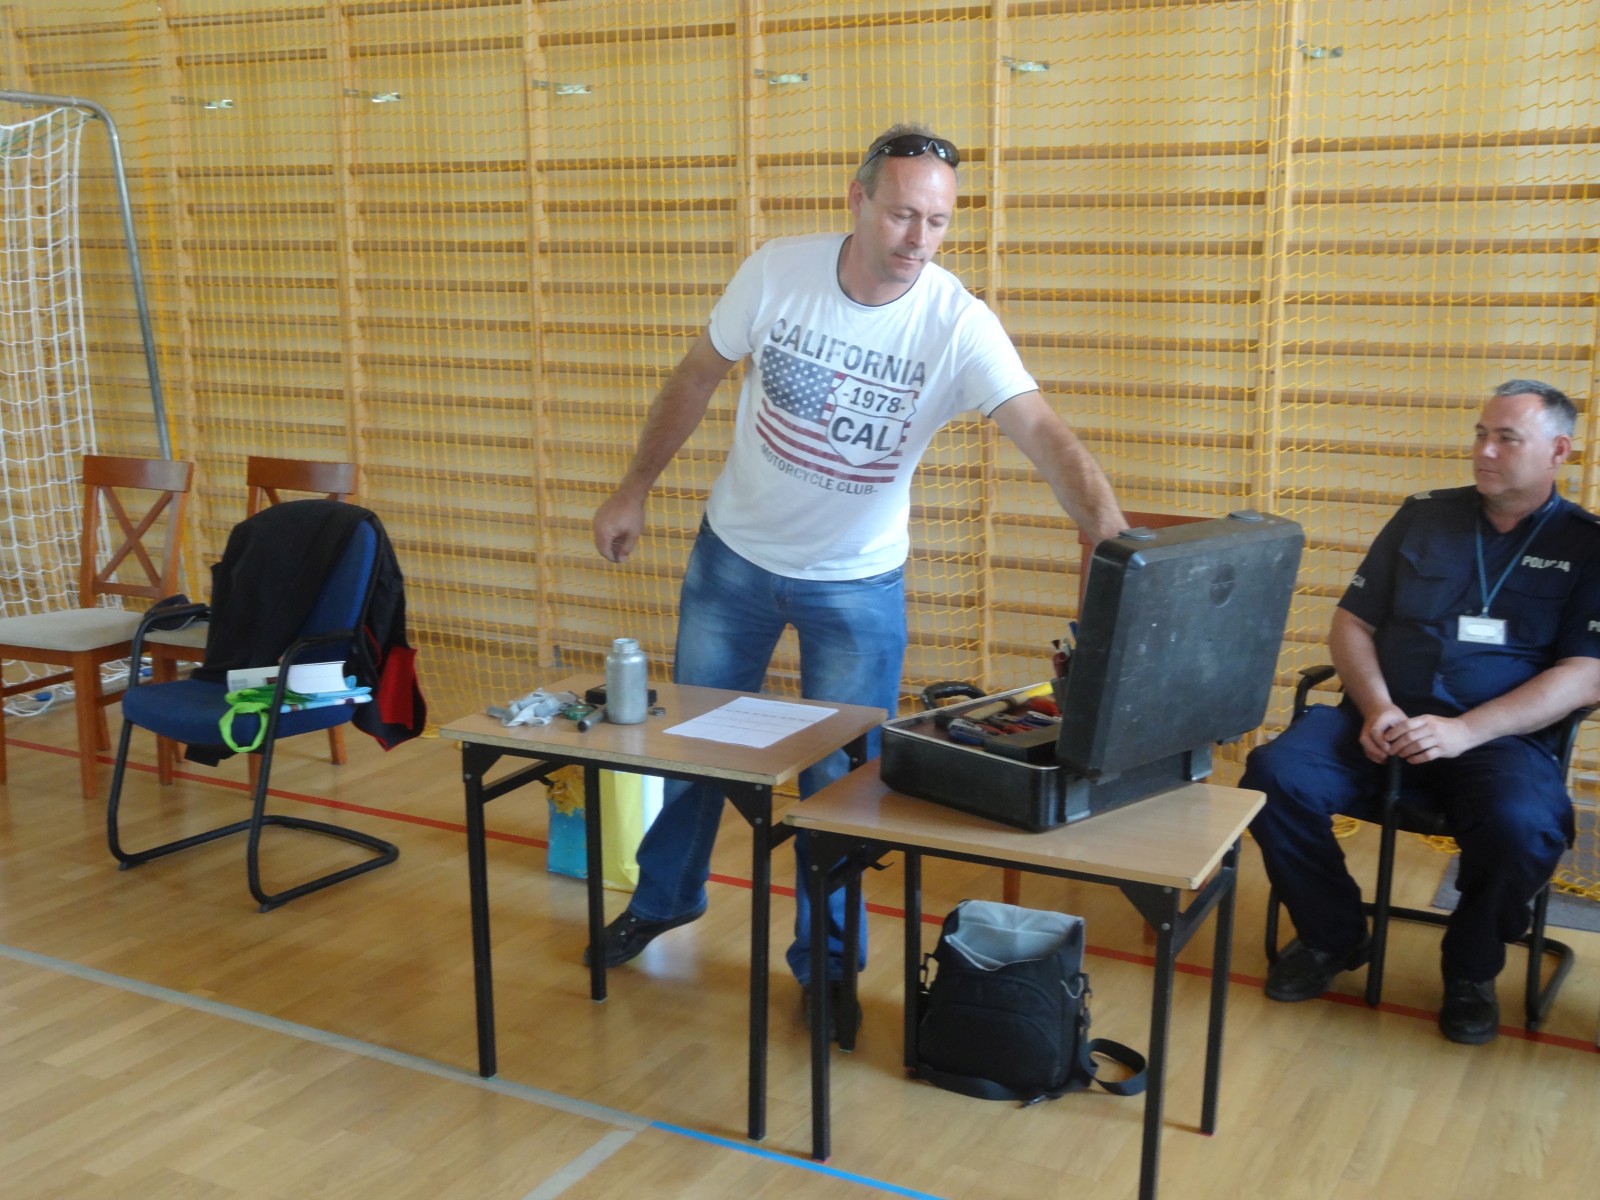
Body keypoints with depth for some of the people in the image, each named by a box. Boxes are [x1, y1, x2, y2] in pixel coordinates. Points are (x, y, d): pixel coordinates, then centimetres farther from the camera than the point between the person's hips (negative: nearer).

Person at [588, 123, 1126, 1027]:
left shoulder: (958, 325, -23)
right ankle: (665, 897, 43)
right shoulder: (778, 271, -16)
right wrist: (635, 490, 1)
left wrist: (1116, 540, -51)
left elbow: (1046, 435, -35)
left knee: (839, 777, 4)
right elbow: (700, 377, -1)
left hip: (858, 581, -2)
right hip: (735, 553, 2)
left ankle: (827, 963, 26)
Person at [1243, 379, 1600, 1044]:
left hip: (1499, 737, -3)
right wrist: (1377, 707, -8)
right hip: (1384, 719, 3)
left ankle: (1471, 969, -2)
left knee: (1523, 825, -35)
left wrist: (1464, 730, -18)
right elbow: (1351, 622, 13)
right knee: (1275, 775, -25)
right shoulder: (1424, 516, 15)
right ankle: (1332, 938, 3)